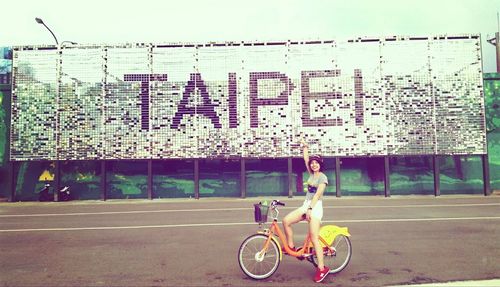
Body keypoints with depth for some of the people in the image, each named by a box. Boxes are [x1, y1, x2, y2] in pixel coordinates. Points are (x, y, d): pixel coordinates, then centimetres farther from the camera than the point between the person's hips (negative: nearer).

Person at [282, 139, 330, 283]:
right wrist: (305, 146, 19)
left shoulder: (323, 177, -8)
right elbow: (306, 159, 17)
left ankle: (322, 268, -5)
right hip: (306, 205, 8)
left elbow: (317, 195, -16)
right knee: (286, 221, -10)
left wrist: (310, 209, -23)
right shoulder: (312, 174, 13)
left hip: (316, 207, -8)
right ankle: (291, 247, 6)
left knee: (314, 239, -12)